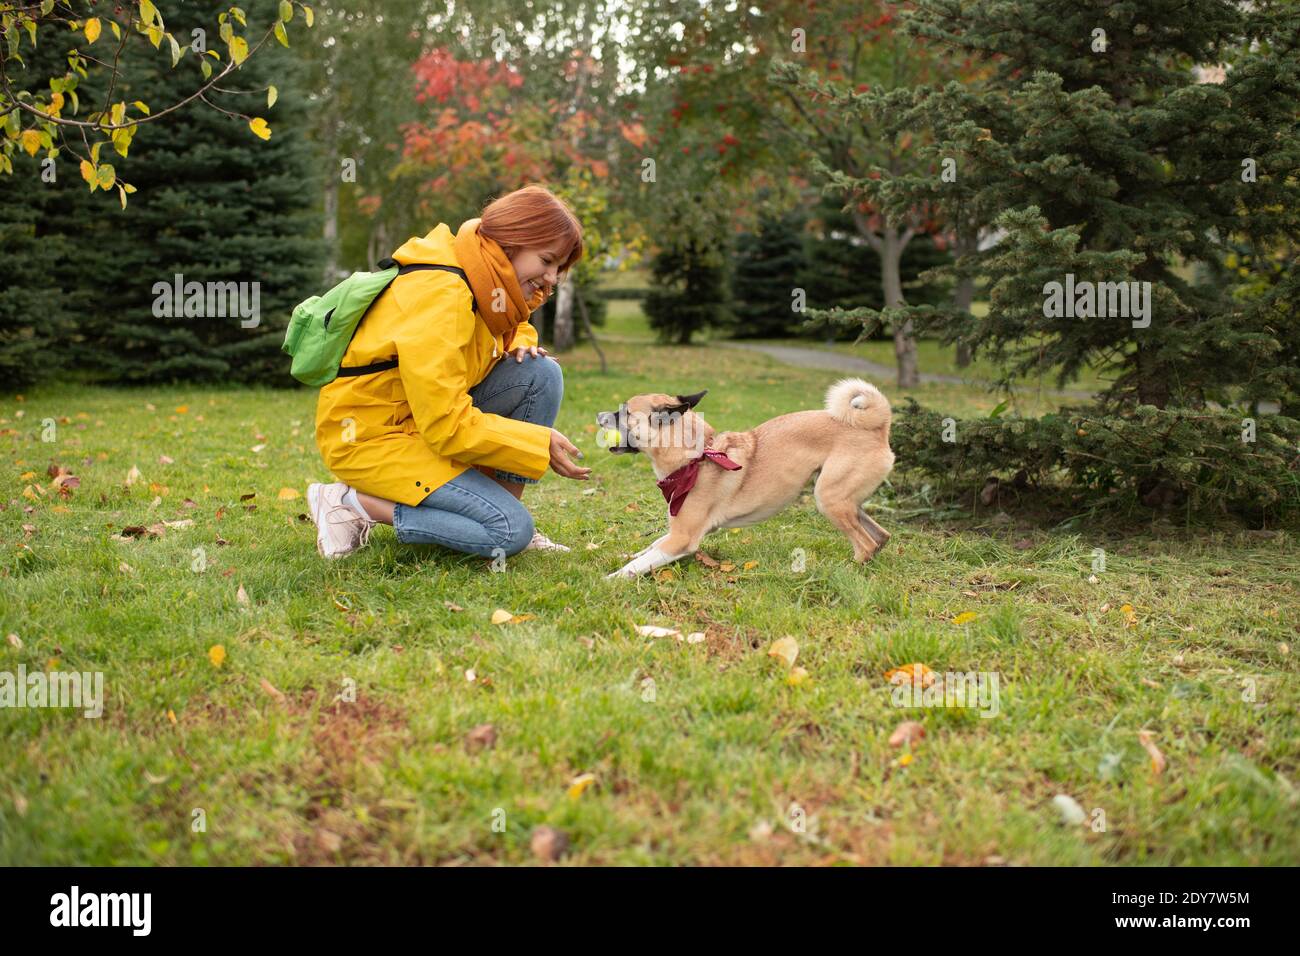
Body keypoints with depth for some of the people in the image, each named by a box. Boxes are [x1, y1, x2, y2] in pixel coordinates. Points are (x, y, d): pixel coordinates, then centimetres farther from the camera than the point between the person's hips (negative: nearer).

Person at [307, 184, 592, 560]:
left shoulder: (482, 280, 1)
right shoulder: (438, 297, -27)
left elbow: (513, 326, 26)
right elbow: (448, 426, -29)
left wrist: (520, 342, 1)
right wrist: (542, 443, -22)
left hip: (429, 415, 9)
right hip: (369, 435, -9)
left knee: (542, 373, -7)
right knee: (511, 530, -19)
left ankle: (503, 505, 0)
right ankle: (351, 501, -8)